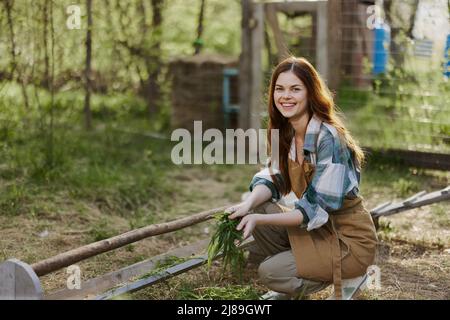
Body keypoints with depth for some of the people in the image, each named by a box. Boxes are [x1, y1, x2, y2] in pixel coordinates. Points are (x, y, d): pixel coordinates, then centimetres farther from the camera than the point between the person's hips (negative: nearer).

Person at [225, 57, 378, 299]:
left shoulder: (329, 139, -24)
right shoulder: (285, 133, 1)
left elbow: (317, 210, -25)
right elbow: (272, 179, 0)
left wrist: (259, 220, -30)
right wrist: (249, 204, -22)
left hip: (351, 241, -7)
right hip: (318, 228, 7)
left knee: (270, 272, -18)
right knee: (255, 210, -11)